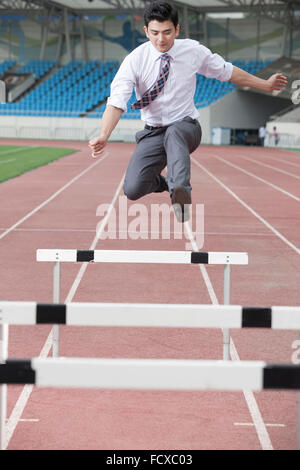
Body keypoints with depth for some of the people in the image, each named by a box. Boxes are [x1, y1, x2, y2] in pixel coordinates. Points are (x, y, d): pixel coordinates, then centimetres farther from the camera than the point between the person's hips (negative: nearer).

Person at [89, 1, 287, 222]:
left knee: (174, 132, -38)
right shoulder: (135, 60, -11)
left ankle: (180, 191, -58)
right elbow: (117, 102, -21)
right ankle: (161, 181, 20)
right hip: (153, 134, 1)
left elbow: (227, 71, 12)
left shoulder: (194, 51, -4)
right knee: (132, 190, -16)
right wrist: (104, 136, -38)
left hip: (187, 128, -1)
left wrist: (266, 85, 16)